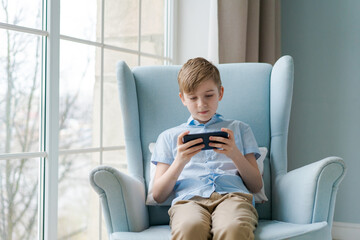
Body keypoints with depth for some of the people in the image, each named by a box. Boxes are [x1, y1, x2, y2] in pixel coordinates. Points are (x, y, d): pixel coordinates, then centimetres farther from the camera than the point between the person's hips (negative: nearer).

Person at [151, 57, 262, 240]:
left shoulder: (239, 129, 27)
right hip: (188, 199, 0)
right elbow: (158, 196, 15)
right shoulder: (169, 136, 25)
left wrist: (235, 155, -1)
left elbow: (256, 186, 17)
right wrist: (180, 161, -2)